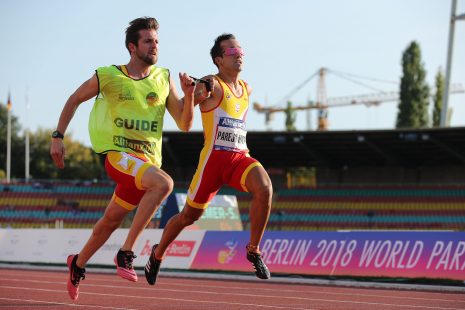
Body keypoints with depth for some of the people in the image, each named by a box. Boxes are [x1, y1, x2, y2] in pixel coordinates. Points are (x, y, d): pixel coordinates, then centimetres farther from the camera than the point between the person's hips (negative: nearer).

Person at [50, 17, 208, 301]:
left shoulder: (164, 79, 7)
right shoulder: (108, 76, -2)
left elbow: (185, 125, 7)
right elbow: (75, 100, 12)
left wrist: (189, 95, -9)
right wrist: (58, 137, 7)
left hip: (148, 160, 5)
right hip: (119, 154, -5)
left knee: (112, 219, 15)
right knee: (164, 183, -31)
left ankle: (78, 264, 41)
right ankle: (126, 252, -25)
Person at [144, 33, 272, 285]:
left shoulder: (247, 89, 15)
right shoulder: (211, 84, -7)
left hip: (241, 157, 5)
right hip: (214, 157, -5)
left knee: (264, 189, -26)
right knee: (190, 215, 7)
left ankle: (254, 250, -14)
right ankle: (158, 253, 33)